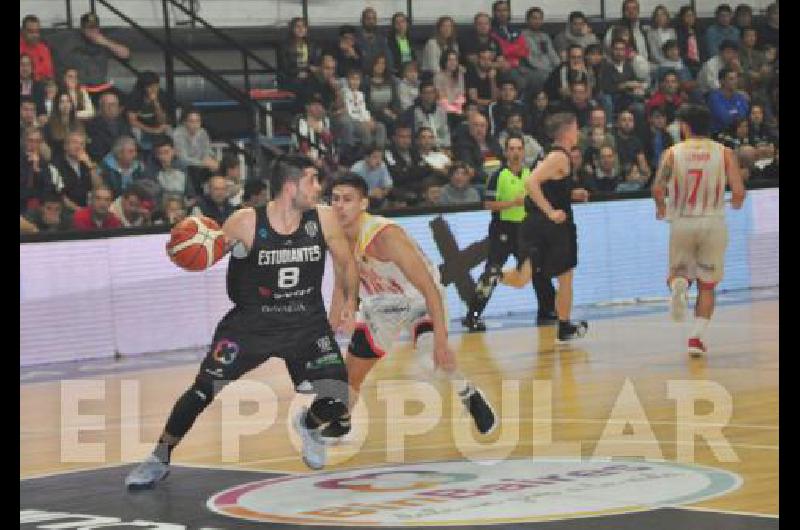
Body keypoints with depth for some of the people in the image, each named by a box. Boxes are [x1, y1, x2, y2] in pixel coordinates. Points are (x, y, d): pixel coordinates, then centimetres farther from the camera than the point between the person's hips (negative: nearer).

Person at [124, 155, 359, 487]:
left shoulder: (323, 219, -10)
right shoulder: (246, 223, -18)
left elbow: (345, 262, 8)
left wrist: (349, 299, -1)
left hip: (307, 323, 2)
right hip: (251, 320, -2)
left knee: (336, 405, -10)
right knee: (204, 388, -10)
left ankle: (308, 424, 28)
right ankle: (160, 458, 10)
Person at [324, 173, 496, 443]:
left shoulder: (385, 235, -36)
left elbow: (430, 288, -35)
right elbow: (342, 288, 5)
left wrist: (441, 341, -40)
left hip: (419, 299, -6)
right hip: (381, 304, 6)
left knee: (436, 355, -32)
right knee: (351, 373, 9)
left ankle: (470, 397, -3)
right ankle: (340, 422, 39)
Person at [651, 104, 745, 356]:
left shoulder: (672, 153, -2)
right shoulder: (724, 153, -1)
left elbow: (657, 188, -11)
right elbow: (739, 191, -8)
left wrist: (661, 207, 10)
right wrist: (736, 203, 15)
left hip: (682, 222, 0)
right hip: (713, 222, 0)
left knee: (679, 272, 20)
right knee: (707, 285, 11)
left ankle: (678, 285, -16)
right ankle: (696, 337, 0)